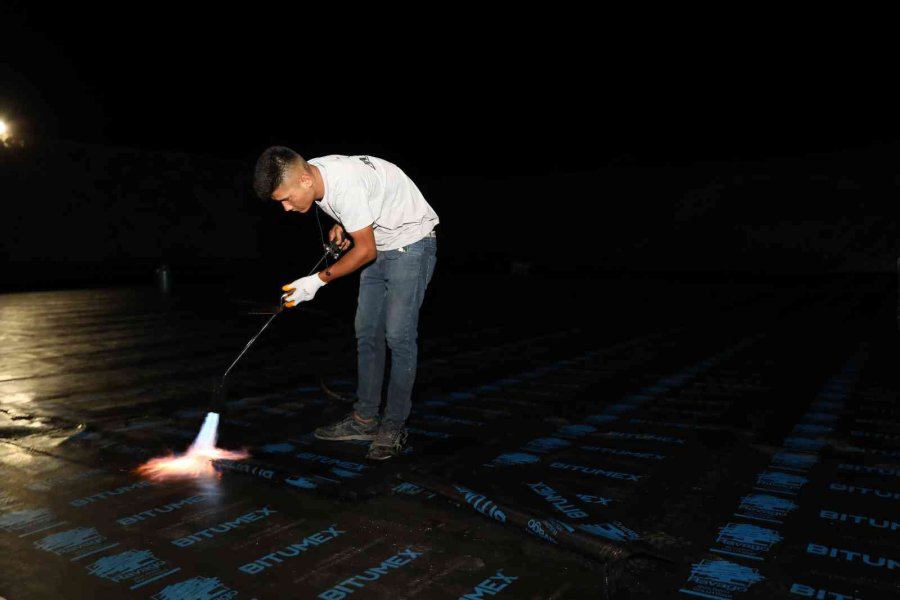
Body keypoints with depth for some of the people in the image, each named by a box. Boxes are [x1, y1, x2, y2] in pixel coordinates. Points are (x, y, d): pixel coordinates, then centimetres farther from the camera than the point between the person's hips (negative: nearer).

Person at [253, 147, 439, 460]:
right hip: (380, 247, 9)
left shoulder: (345, 188, -32)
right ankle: (365, 418, 16)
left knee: (398, 336, -11)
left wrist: (318, 280, -17)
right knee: (367, 331, 7)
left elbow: (365, 251, -23)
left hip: (412, 243, -9)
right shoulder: (312, 174, -5)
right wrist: (340, 227, -3)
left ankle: (394, 427, -1)